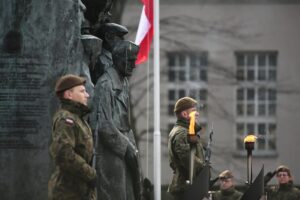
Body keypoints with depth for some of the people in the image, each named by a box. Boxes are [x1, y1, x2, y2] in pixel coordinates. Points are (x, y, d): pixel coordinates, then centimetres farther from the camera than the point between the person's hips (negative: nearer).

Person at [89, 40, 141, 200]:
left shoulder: (124, 82, 14)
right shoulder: (105, 84, -15)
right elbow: (104, 125, -19)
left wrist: (131, 145, 12)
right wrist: (126, 147, -15)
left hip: (123, 149, 9)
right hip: (110, 150, -9)